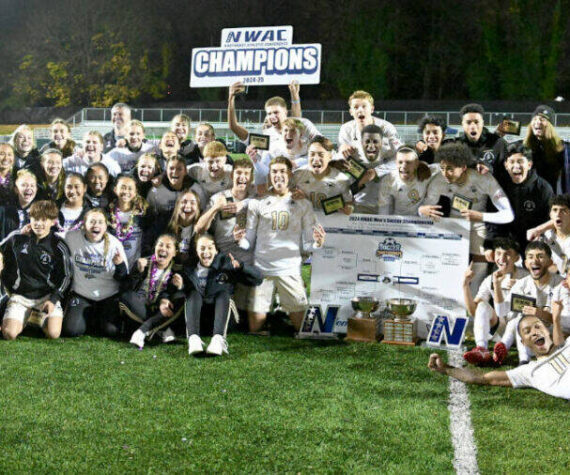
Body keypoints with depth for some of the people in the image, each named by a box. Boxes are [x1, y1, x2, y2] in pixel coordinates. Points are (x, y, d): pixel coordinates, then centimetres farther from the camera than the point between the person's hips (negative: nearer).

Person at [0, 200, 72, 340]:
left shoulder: (58, 247, -6)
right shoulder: (17, 238, -3)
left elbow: (65, 276, 1)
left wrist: (54, 300, -8)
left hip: (47, 296, 0)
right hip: (20, 295, 0)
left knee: (53, 333, -19)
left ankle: (40, 317, 15)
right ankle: (25, 317, 14)